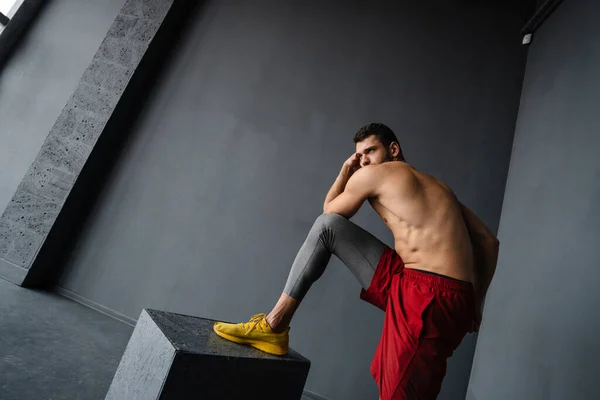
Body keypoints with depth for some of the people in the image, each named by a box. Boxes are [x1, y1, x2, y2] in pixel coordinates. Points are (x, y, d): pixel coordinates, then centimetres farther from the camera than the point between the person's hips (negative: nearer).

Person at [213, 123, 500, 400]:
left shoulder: (372, 174, 1)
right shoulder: (436, 187, 24)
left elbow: (329, 209, 17)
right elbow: (488, 241, 18)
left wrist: (346, 172, 26)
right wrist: (472, 303, 19)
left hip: (431, 300, -9)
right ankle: (275, 326, 10)